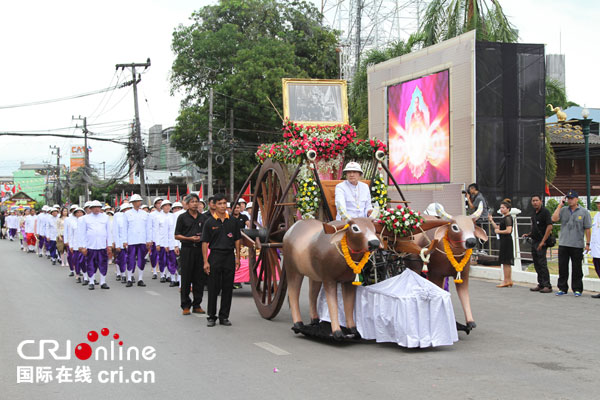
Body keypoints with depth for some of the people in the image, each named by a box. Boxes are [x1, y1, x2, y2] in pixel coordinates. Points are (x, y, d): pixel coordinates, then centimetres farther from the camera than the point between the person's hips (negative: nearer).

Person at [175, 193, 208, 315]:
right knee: (186, 279, -1)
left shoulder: (204, 218, 11)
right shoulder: (182, 217, 2)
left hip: (200, 249, 3)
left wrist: (202, 238, -6)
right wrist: (190, 238, -13)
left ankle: (197, 305, 13)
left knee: (199, 279, 4)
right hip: (187, 250, -3)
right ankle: (185, 306, 6)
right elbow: (177, 235, 1)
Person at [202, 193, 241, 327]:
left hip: (230, 257, 2)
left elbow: (237, 240, 12)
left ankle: (224, 317, 14)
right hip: (215, 256, -2)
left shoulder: (233, 221, 7)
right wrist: (206, 261, -8)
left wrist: (237, 257, 5)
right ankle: (211, 317, 10)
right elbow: (205, 242, -2)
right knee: (213, 288, 1)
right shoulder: (210, 222, -1)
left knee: (228, 288, 5)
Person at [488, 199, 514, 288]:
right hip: (504, 241, 10)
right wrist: (491, 220, 16)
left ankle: (506, 281, -2)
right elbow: (498, 228, 22)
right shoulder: (504, 218, 17)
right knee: (506, 262, 13)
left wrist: (498, 231, -12)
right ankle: (509, 280, 17)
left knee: (506, 262, -6)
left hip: (506, 240, -10)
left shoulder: (508, 218, -14)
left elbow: (508, 230, -23)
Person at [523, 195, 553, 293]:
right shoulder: (534, 213, 15)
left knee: (542, 264, -10)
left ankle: (547, 286, -6)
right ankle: (541, 284, 17)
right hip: (534, 241, 9)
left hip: (541, 242, -9)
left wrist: (543, 241, -20)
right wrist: (529, 235, 9)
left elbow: (549, 227, -19)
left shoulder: (545, 212, -11)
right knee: (537, 265, 10)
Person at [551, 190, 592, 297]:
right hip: (563, 244, 3)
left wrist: (587, 243, -3)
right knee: (562, 268, 5)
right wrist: (560, 205, -5)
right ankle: (562, 288, 14)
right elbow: (554, 219, -7)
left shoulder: (584, 212, 2)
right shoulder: (563, 210, 9)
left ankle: (577, 289, 12)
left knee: (577, 269, 3)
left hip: (577, 245, -2)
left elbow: (587, 229, 2)